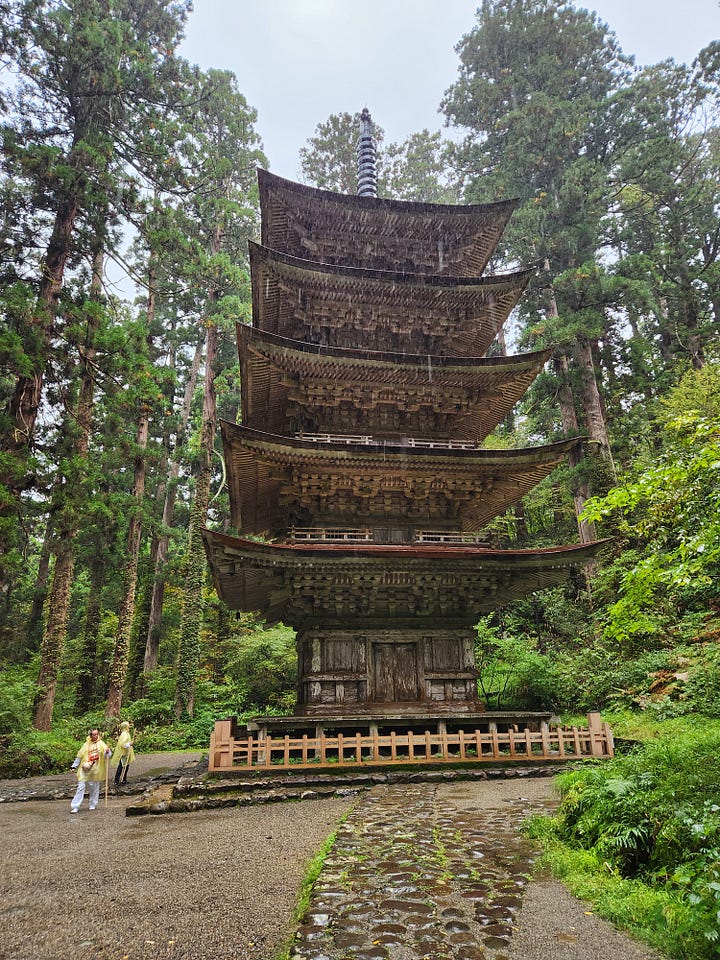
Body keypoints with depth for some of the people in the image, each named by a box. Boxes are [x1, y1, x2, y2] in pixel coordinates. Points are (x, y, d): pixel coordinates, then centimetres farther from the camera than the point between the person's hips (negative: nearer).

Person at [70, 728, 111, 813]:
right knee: (81, 787, -4)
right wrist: (74, 766, 10)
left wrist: (108, 752, -34)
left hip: (95, 770, -1)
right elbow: (80, 755, 11)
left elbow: (106, 755, -11)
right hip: (85, 769, 1)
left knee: (94, 787, 9)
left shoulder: (101, 744, 0)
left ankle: (93, 805, 25)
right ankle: (75, 807, 1)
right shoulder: (87, 744, 5)